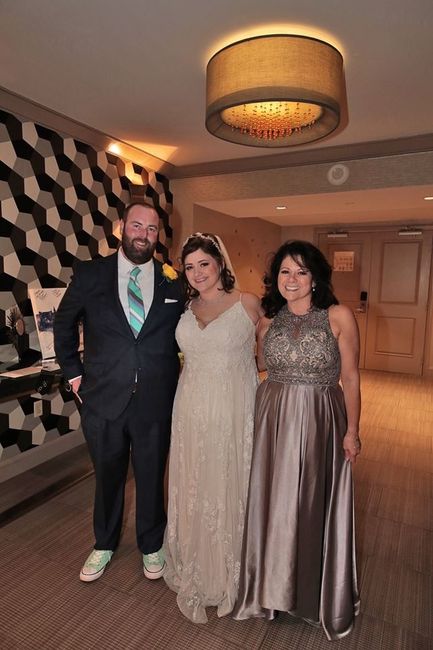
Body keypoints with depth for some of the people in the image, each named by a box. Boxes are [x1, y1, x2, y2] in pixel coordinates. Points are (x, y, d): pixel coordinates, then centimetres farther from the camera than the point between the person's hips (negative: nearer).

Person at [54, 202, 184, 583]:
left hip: (156, 401, 0)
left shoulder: (173, 283, -2)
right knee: (108, 476, 20)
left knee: (152, 477, 17)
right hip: (103, 396, 0)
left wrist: (175, 380, 4)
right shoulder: (89, 274, -3)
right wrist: (73, 372, 6)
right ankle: (105, 545, 46)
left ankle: (152, 546, 43)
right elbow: (64, 324, 10)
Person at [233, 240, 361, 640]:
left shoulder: (339, 317, -9)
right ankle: (275, 585, 41)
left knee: (316, 507, 13)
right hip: (274, 422, 3)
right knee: (274, 504, 15)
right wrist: (262, 420, 4)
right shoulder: (267, 323, 2)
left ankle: (318, 593, 41)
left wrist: (352, 430, -5)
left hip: (321, 423, -2)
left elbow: (350, 377, -5)